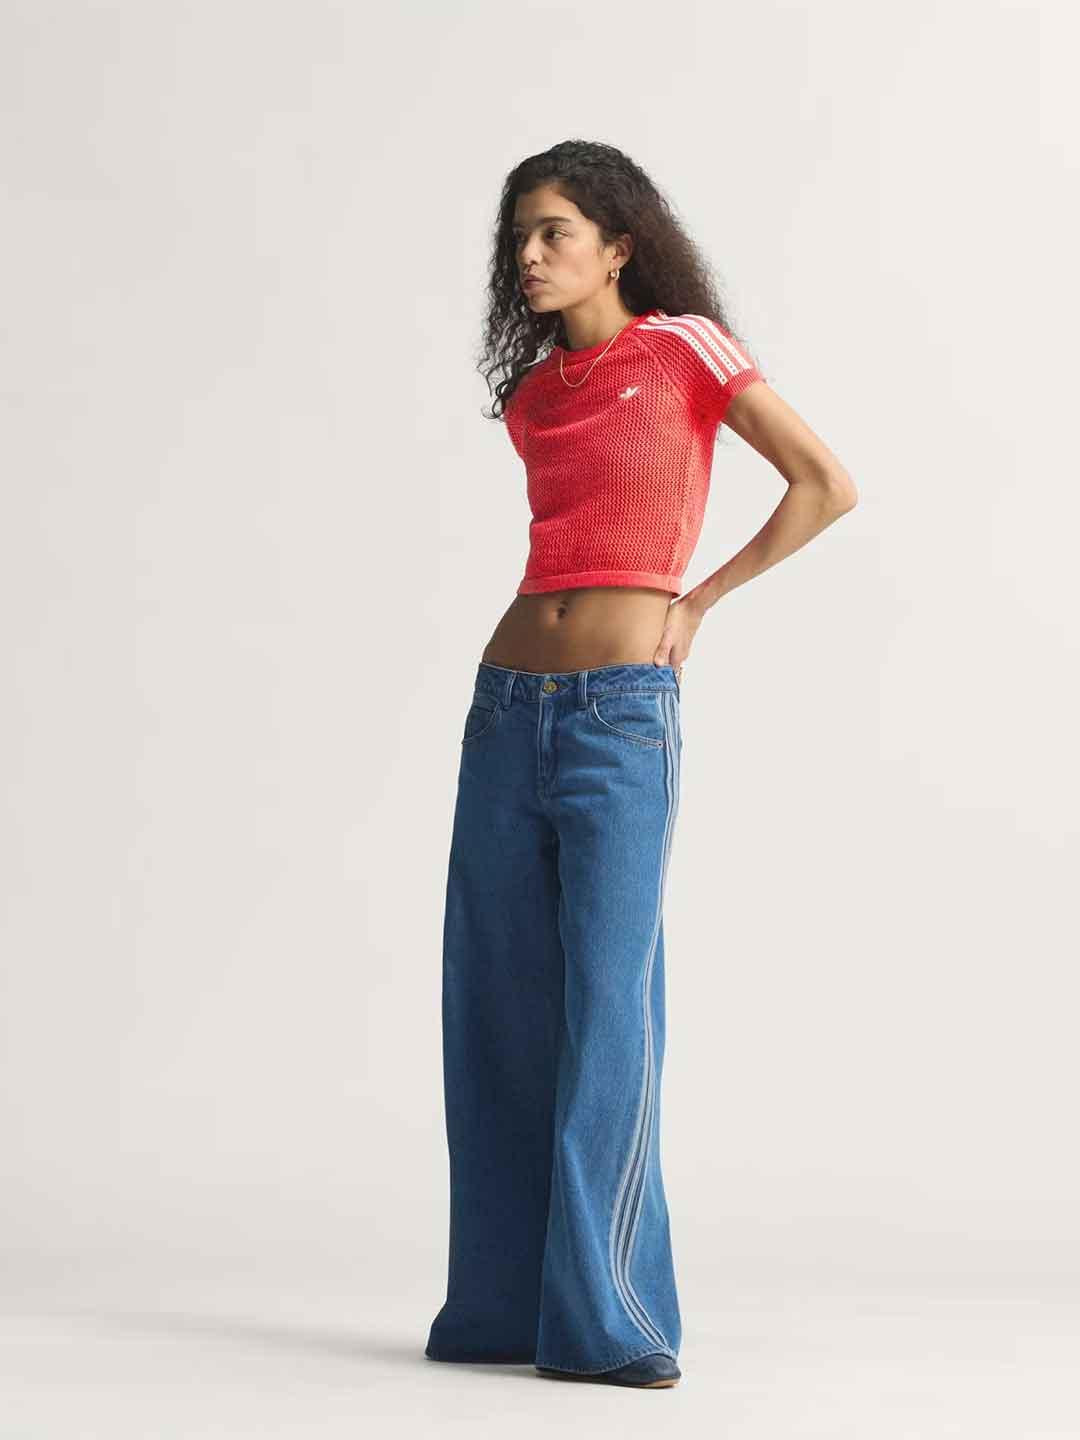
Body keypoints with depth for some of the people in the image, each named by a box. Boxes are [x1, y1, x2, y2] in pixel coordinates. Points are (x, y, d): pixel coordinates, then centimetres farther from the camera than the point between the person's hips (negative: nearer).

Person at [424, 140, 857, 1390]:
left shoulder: (684, 348, -1)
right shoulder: (533, 395, 15)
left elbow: (827, 486, -4)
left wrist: (698, 599, -1)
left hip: (624, 714, -6)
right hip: (510, 707, 6)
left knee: (608, 1002, -8)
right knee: (496, 1007, 5)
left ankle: (604, 1317, -3)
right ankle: (499, 1303, 12)